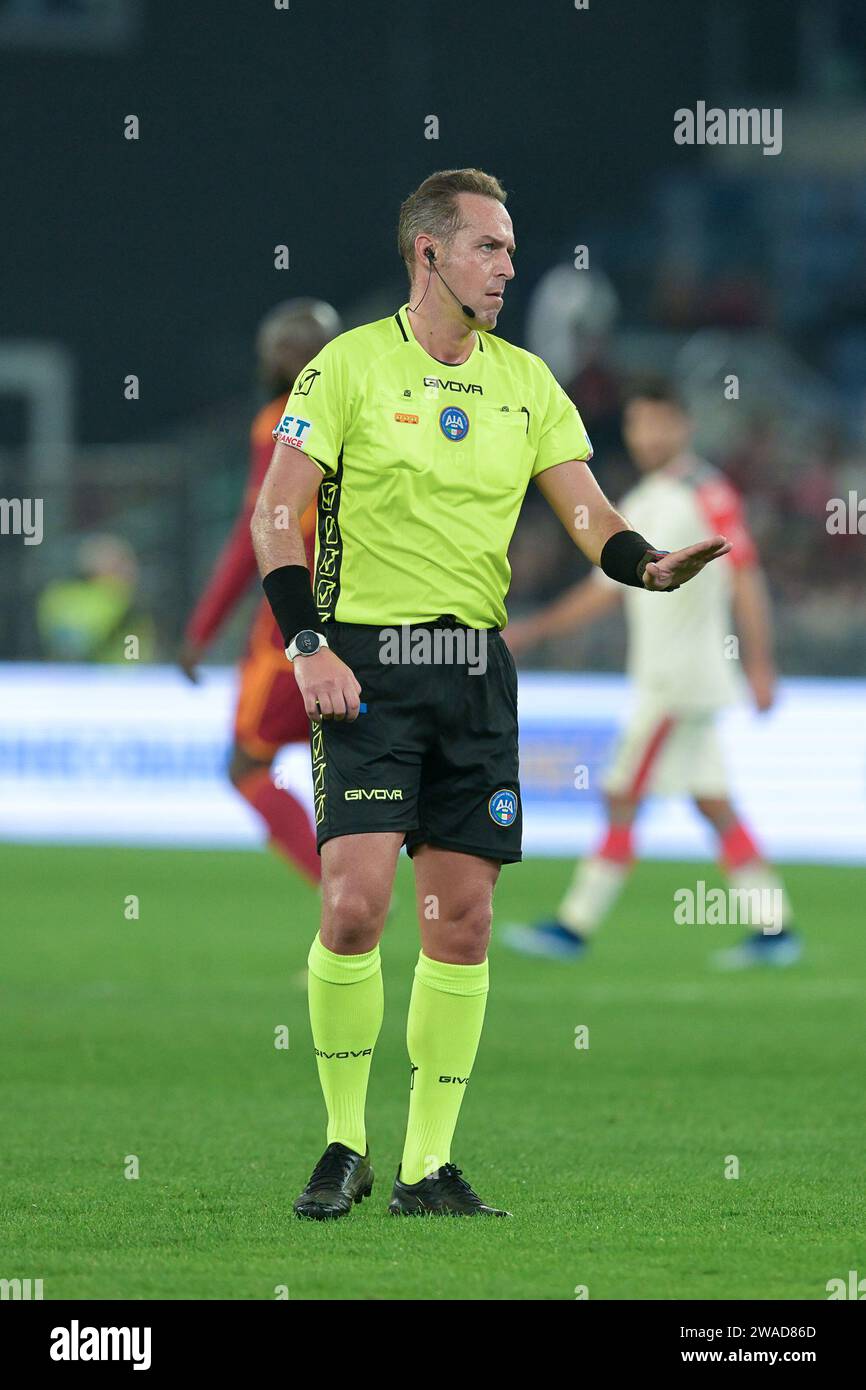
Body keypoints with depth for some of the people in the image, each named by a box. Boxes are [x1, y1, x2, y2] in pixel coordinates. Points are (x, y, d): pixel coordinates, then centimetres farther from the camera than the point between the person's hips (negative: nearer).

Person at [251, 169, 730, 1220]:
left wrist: (650, 565, -15)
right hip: (366, 664, -5)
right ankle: (346, 1144, 1)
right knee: (356, 903, -15)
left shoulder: (526, 382, 11)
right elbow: (275, 516, -4)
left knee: (462, 919, 2)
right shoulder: (350, 366, -3)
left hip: (476, 666, 5)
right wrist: (307, 646, -14)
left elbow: (588, 513, 7)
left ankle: (427, 1166, 9)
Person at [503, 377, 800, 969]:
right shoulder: (640, 507, 17)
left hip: (683, 679, -9)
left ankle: (574, 926, -4)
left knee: (624, 800, -7)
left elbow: (746, 578, -13)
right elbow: (606, 588, 22)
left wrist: (760, 665, -18)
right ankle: (775, 930, 8)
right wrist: (535, 627, 15)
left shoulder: (708, 493, -9)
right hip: (660, 676, 9)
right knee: (715, 805, 7)